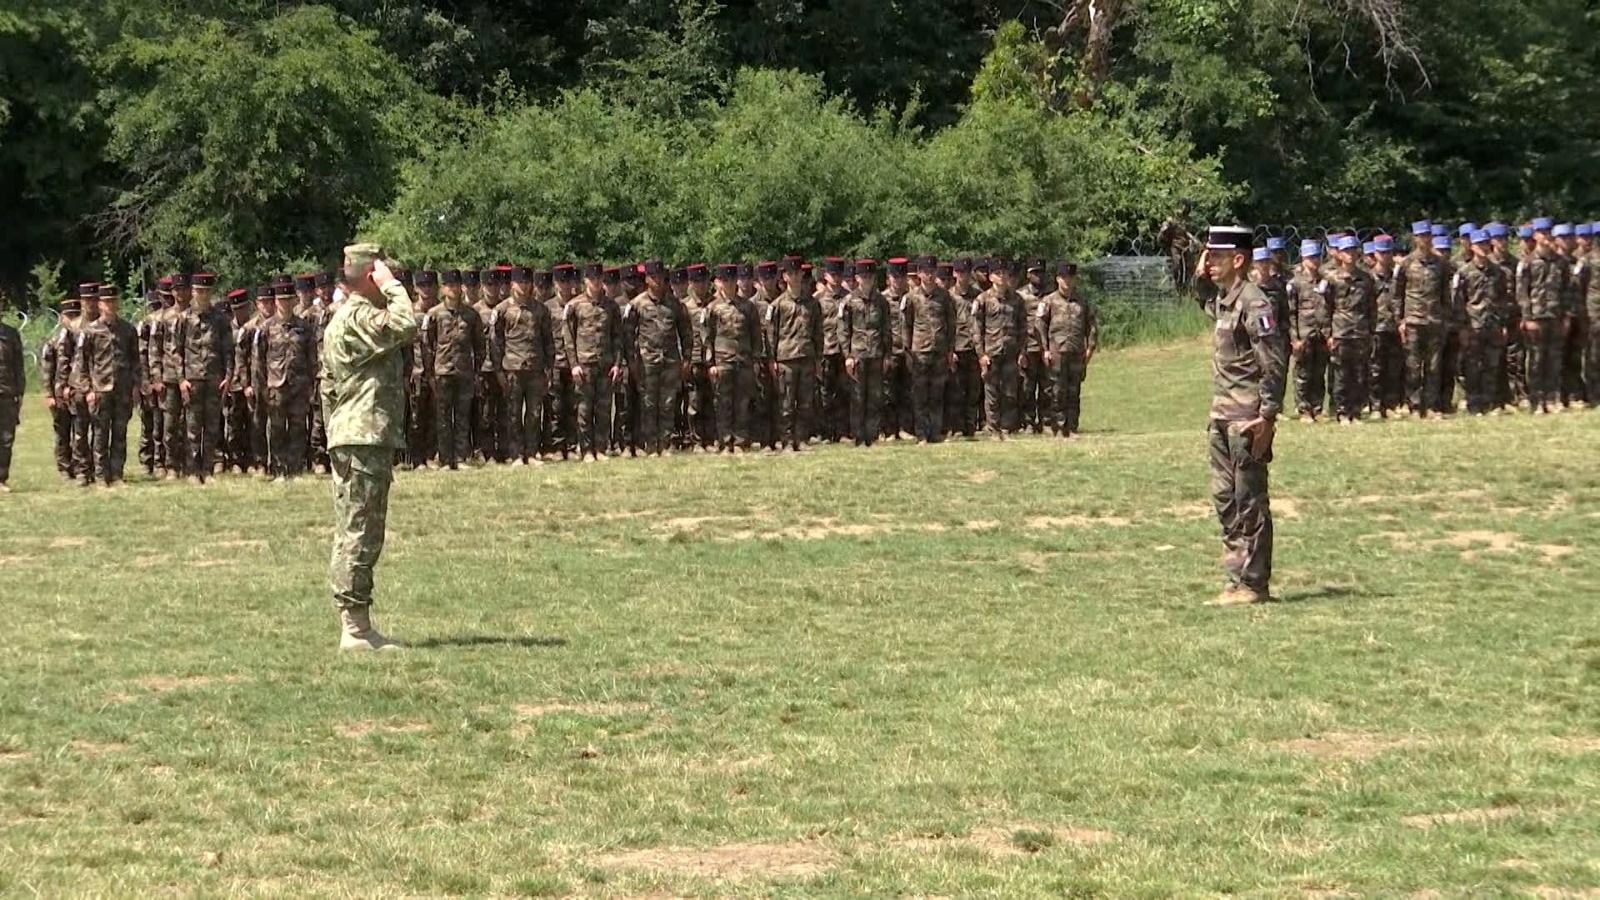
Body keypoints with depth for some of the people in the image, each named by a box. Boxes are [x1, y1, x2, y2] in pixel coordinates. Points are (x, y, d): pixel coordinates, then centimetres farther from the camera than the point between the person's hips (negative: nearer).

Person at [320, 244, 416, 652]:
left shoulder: (339, 319, 20)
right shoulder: (360, 318, -13)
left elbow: (329, 386, 24)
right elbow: (404, 326, -31)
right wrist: (391, 286, -16)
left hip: (347, 438, 11)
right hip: (366, 437, -11)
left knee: (351, 535, 11)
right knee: (361, 535, -10)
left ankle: (355, 625, 15)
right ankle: (355, 629, -10)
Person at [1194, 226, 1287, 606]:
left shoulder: (1253, 304, -16)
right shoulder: (1222, 299, 12)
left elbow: (1274, 364, -20)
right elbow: (1207, 304, 39)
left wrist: (1266, 417, -23)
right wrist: (1202, 277, 19)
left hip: (1247, 419, -10)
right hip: (1222, 415, 10)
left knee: (1250, 502, -4)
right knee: (1225, 499, 13)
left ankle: (1253, 584, 1)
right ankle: (1237, 579, 20)